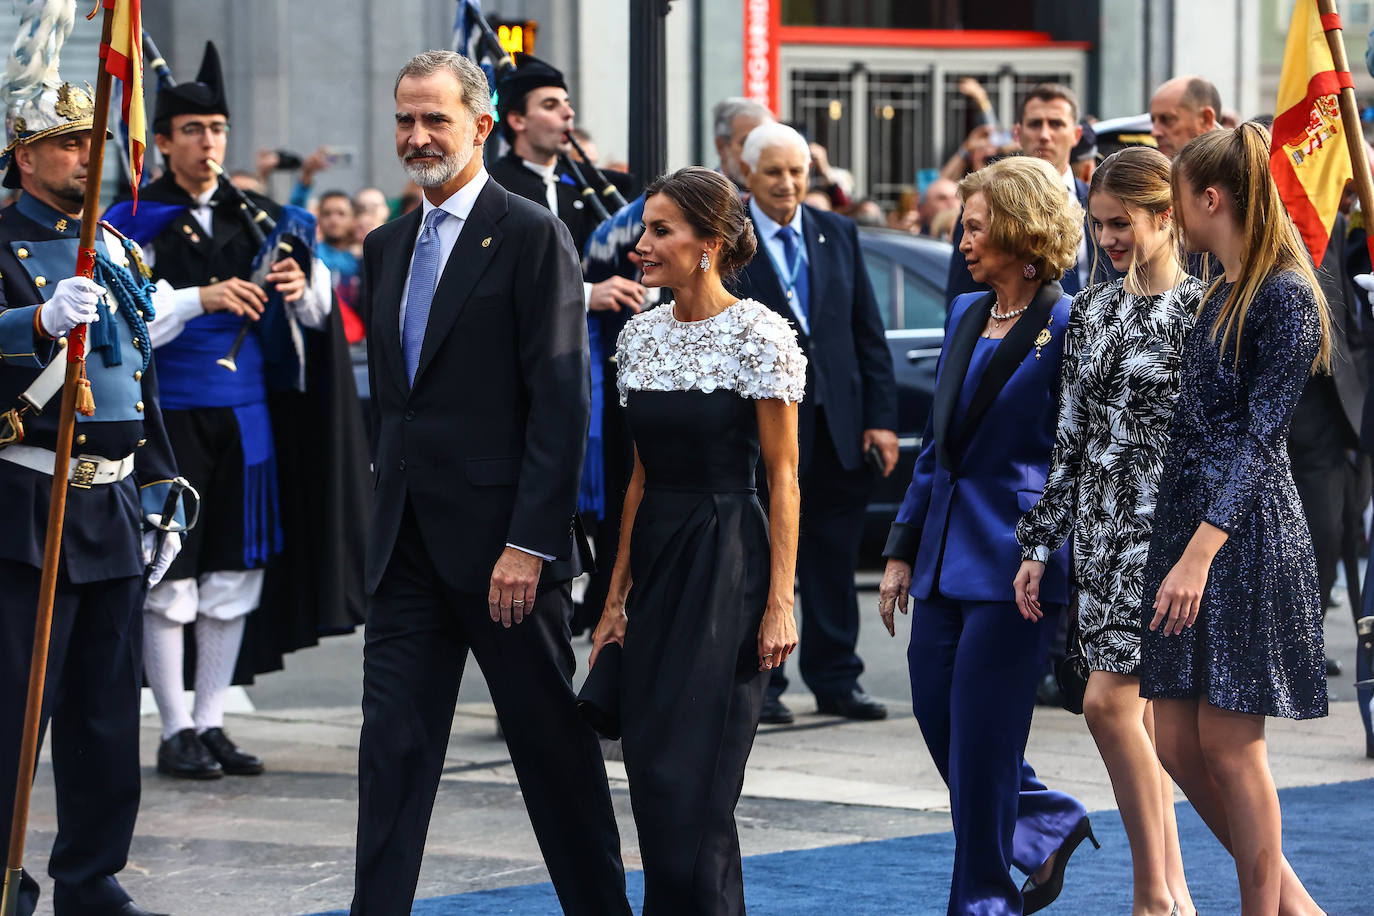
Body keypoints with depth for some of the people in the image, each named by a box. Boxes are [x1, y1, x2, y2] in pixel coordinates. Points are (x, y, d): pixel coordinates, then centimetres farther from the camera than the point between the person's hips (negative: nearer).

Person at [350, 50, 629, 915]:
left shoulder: (533, 236, -9)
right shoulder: (388, 246, 14)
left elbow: (561, 402, -14)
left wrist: (528, 543, -19)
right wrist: (390, 513, 13)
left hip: (502, 540, -6)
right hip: (409, 544, 6)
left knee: (554, 740, 5)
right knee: (392, 744, 2)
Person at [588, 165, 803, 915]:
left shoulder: (757, 334, -10)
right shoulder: (641, 335, 10)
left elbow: (782, 477, -9)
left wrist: (779, 601, -14)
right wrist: (617, 593, 14)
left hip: (727, 558, -7)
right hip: (657, 558, 7)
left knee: (687, 776, -9)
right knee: (652, 774, 7)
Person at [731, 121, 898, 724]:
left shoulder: (838, 235, 11)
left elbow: (869, 333, 11)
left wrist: (880, 418, 4)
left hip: (839, 427, 4)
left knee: (835, 562, 8)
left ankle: (835, 680, 16)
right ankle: (760, 685, 11)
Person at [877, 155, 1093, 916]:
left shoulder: (1067, 329, -10)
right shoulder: (965, 315, 12)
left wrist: (1080, 576, -12)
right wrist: (902, 549, 15)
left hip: (1017, 555, -8)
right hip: (947, 552, 8)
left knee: (981, 731, -4)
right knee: (935, 711, 9)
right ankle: (1048, 824, 29)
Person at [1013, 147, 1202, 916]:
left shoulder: (1203, 311, -8)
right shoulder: (1092, 310, 11)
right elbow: (1070, 438, 14)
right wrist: (1040, 544, 12)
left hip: (1166, 528, -7)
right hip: (1101, 529, 7)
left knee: (1111, 703, -13)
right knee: (1140, 718, 8)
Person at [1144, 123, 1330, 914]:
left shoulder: (1286, 298, -12)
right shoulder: (1222, 296, 16)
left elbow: (1258, 436, -18)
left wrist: (1200, 553, -25)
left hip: (1248, 536, -9)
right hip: (1187, 521, 9)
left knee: (1229, 743, -5)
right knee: (1178, 742, 7)